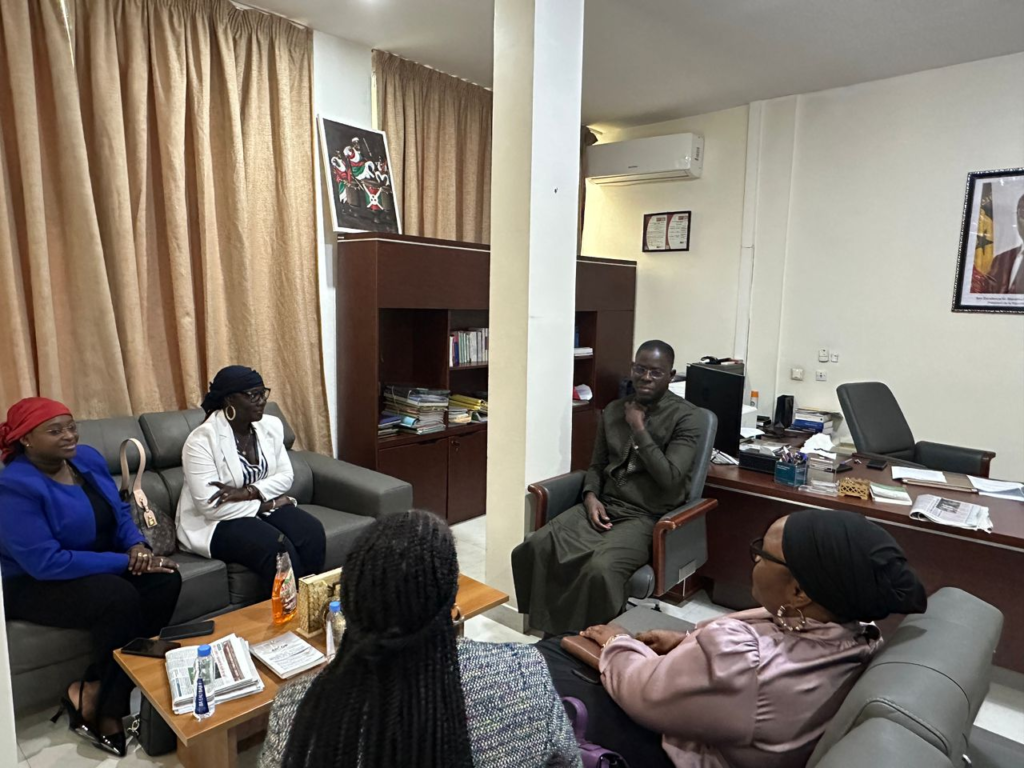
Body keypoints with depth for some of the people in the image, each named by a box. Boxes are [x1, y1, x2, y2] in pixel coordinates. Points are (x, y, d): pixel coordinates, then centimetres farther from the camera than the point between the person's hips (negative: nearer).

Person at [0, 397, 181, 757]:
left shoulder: (87, 458, 0)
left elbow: (119, 511, 9)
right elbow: (45, 563, -28)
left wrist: (136, 545, -13)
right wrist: (125, 561, -26)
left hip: (99, 566, 7)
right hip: (35, 584, -7)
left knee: (165, 579, -19)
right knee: (119, 598, -33)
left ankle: (93, 692, -10)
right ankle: (104, 709, -10)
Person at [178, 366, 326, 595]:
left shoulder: (271, 426, 0)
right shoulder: (201, 441, -19)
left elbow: (285, 477, 0)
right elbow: (210, 506, -22)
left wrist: (248, 492, -19)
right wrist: (265, 505, -19)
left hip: (263, 506, 6)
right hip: (215, 522, -5)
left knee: (312, 533, -22)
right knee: (278, 550, -29)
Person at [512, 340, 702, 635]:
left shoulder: (685, 417, -5)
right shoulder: (614, 410, 11)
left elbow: (670, 479, -15)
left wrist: (639, 430, -12)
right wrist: (591, 496, -3)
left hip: (646, 517, -5)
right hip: (604, 506, 5)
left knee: (600, 568, -34)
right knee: (536, 548, -19)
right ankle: (552, 628, 0)